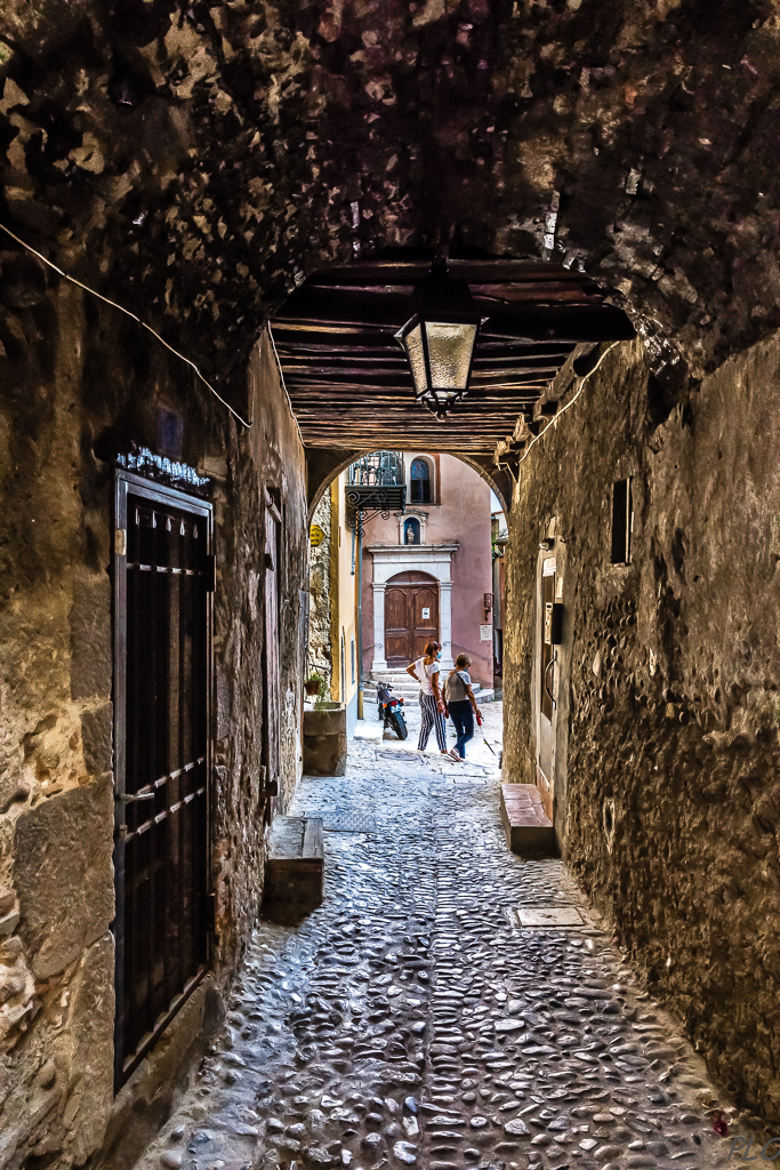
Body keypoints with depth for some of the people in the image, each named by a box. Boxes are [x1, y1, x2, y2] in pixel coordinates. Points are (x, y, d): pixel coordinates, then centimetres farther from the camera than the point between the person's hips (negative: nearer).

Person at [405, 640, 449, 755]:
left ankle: (421, 746, 25)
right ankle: (443, 749, 9)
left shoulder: (421, 661, -1)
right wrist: (439, 702, -19)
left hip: (422, 694, 8)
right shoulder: (435, 666, -23)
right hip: (432, 697, -8)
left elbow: (408, 669, 14)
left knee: (426, 722, 19)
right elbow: (434, 685, -24)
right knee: (439, 724, 4)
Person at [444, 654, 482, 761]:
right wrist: (476, 708, -9)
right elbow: (469, 693, -15)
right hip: (464, 705, -6)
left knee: (460, 733, 15)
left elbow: (444, 693, 14)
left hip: (452, 707, 7)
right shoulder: (464, 675, -10)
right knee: (469, 733, 2)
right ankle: (456, 749, -19)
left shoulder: (449, 675, 10)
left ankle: (462, 755, 9)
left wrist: (446, 708, 21)